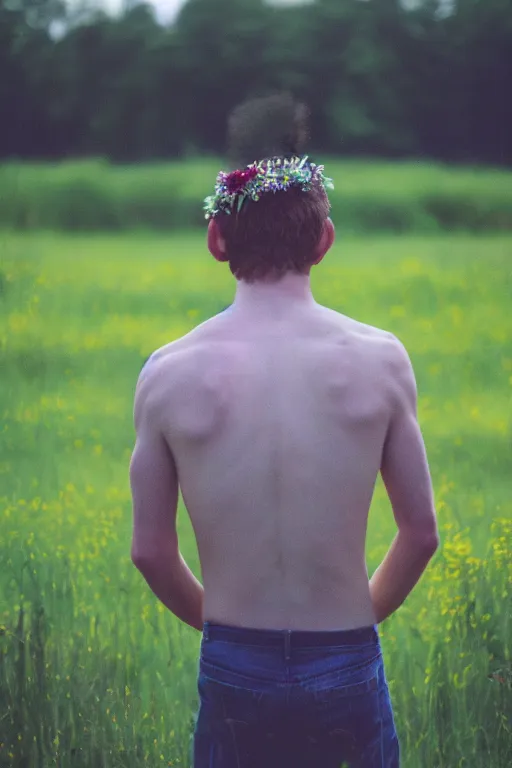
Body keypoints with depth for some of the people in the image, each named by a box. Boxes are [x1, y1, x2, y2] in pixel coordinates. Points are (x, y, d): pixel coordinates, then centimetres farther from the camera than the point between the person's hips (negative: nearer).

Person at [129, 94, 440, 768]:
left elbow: (150, 551, 0)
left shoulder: (168, 374, -7)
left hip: (233, 671, 1)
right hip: (348, 670, 0)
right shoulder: (381, 360, -7)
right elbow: (422, 533, 1)